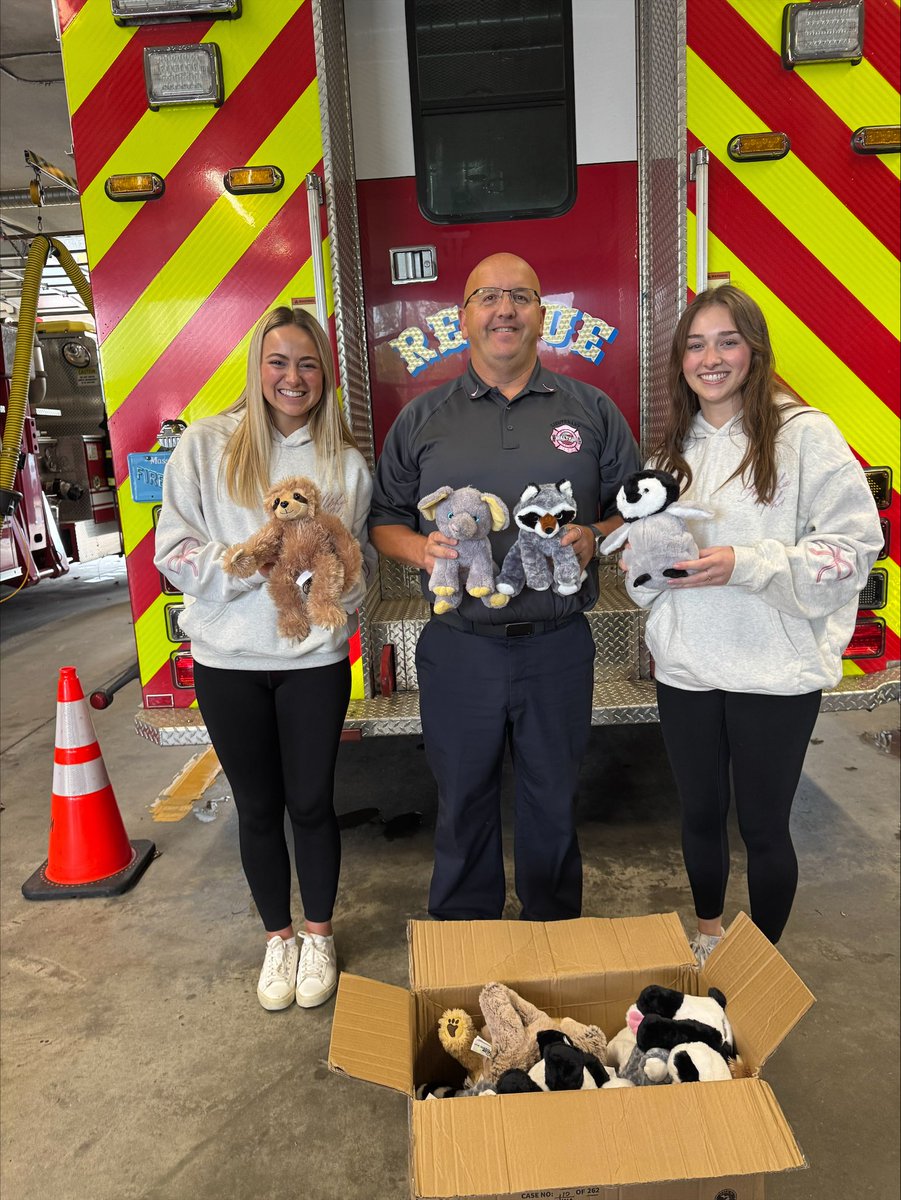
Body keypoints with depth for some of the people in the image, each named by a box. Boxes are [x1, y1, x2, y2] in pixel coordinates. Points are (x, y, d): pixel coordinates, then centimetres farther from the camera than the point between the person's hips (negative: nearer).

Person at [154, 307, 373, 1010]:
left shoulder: (346, 462, 2)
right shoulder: (206, 445, -2)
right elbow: (174, 550, -5)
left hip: (316, 659, 0)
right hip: (228, 659, 0)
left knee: (311, 802, 11)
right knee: (259, 806, 14)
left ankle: (319, 935, 35)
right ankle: (279, 936, 37)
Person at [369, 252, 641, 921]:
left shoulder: (591, 410, 5)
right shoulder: (421, 419, 5)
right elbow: (383, 521, 8)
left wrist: (595, 538, -12)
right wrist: (421, 549, -13)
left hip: (559, 646, 1)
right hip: (458, 649, 0)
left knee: (554, 802, 16)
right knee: (463, 803, 15)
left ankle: (557, 934, 40)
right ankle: (462, 939, 38)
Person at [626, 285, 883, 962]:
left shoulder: (803, 434, -9)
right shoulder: (675, 448, 10)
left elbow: (856, 542, -13)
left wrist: (746, 564, -23)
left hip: (775, 672, -4)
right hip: (686, 668, 5)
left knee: (764, 826, 11)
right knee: (700, 813, 19)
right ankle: (708, 936, 43)